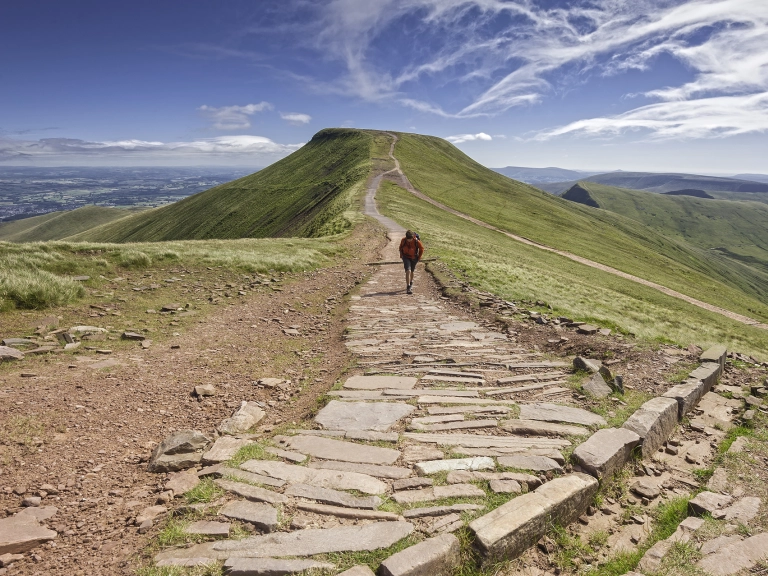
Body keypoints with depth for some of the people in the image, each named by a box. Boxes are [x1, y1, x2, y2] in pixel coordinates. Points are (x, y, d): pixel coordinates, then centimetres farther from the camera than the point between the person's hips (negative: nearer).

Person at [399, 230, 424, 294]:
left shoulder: (416, 241, -21)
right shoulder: (403, 240, -17)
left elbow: (421, 249, -3)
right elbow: (400, 248, 4)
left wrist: (419, 257, -1)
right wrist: (401, 256, 5)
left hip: (414, 258, 1)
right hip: (406, 258, -1)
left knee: (411, 272, 15)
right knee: (408, 271, -17)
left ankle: (411, 283, 43)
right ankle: (408, 288, -19)